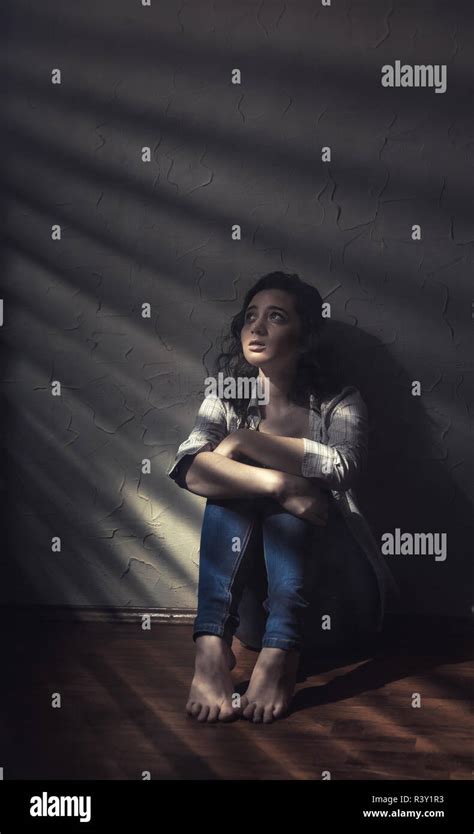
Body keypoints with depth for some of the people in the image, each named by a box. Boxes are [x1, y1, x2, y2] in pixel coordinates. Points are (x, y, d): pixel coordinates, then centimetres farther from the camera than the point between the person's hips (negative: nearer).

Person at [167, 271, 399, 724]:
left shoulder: (339, 401, -1)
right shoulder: (227, 400, 2)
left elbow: (342, 467, -24)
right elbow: (188, 467, -19)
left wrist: (243, 439, -21)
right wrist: (281, 486, -33)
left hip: (323, 575, -1)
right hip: (246, 581, 1)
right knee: (228, 488, -25)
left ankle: (280, 656, -41)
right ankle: (212, 647, -38)